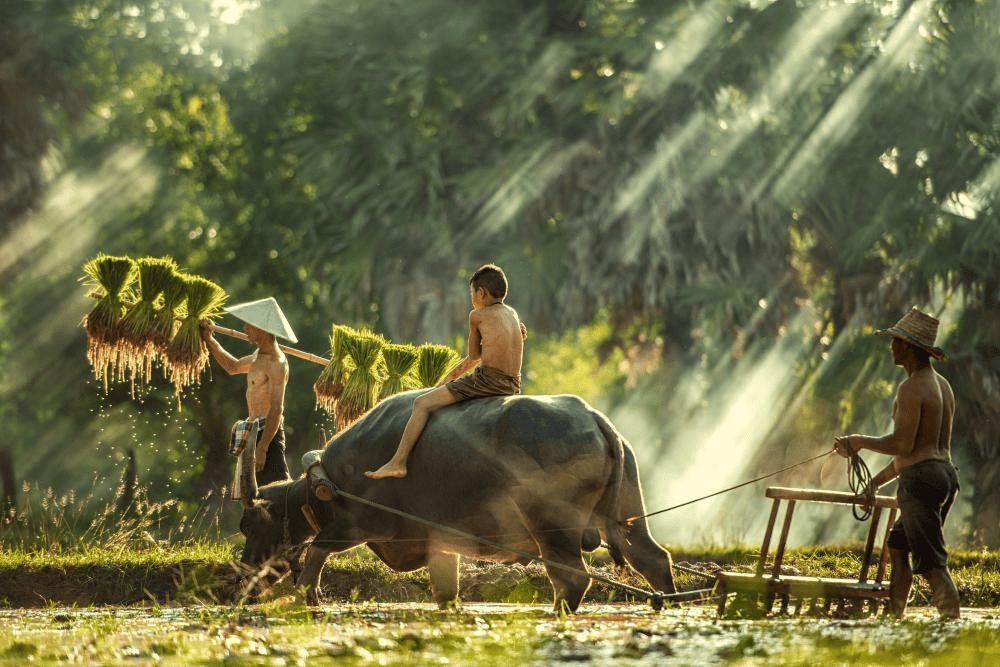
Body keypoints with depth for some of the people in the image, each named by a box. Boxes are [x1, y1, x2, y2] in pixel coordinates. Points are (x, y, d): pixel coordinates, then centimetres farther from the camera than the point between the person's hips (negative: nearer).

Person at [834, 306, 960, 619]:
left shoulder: (911, 388, -13)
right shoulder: (943, 386, 18)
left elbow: (902, 444, -19)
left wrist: (860, 441, -4)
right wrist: (880, 478, 28)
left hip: (921, 478, -10)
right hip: (945, 473, 10)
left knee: (932, 563, -11)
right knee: (898, 547, 19)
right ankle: (893, 617, 20)